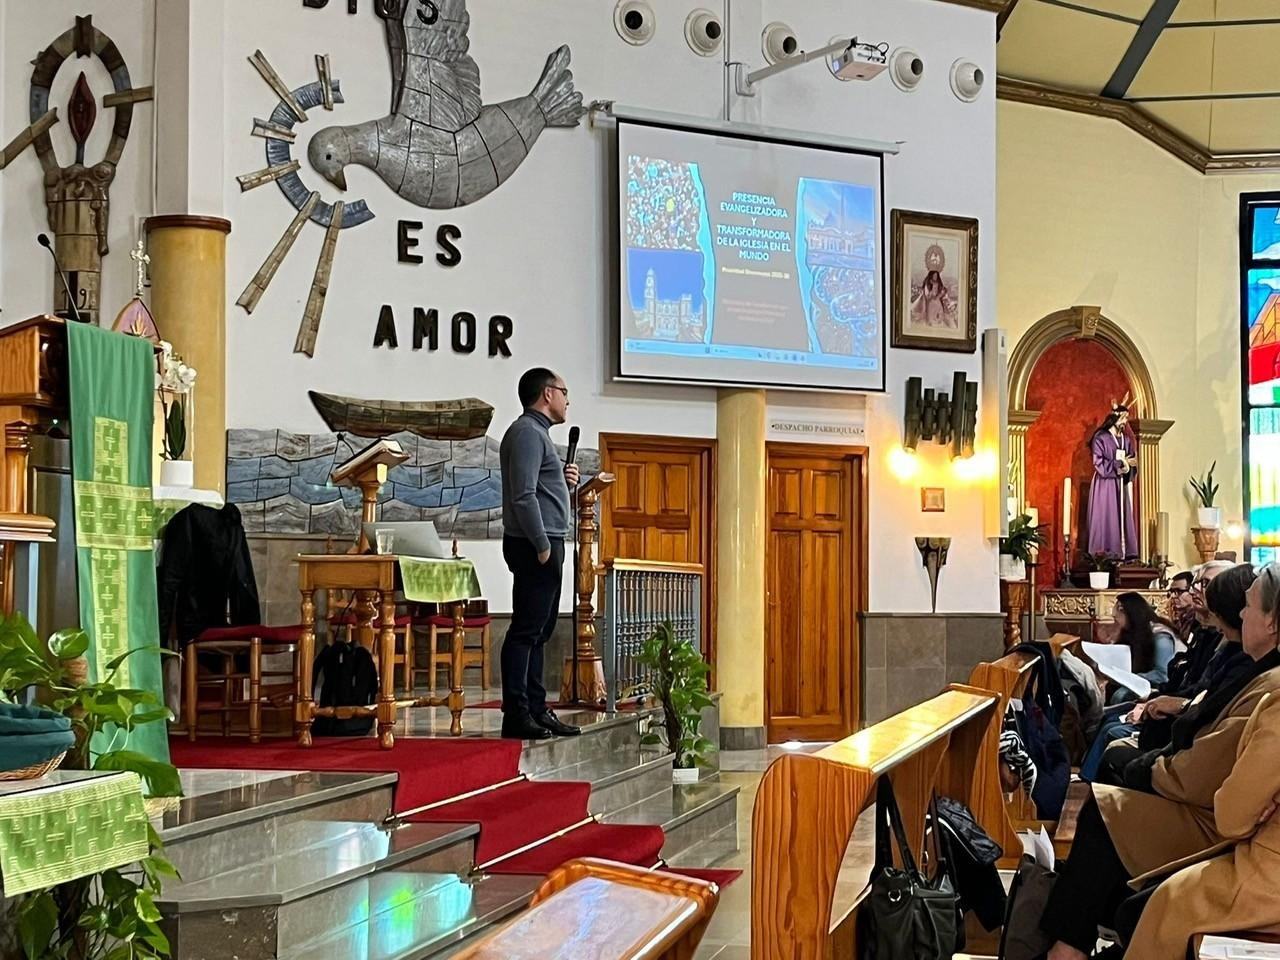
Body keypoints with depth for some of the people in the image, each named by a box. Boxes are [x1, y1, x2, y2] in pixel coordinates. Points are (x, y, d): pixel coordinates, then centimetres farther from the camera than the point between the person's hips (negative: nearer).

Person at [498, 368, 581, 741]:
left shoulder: (538, 432, 22)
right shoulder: (526, 432, -12)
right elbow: (523, 496, -20)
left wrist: (563, 480, 11)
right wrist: (542, 545, -20)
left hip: (547, 545, 11)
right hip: (535, 545, -11)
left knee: (539, 631, 13)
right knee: (526, 631, -10)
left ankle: (536, 710, 18)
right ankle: (516, 715, -9)